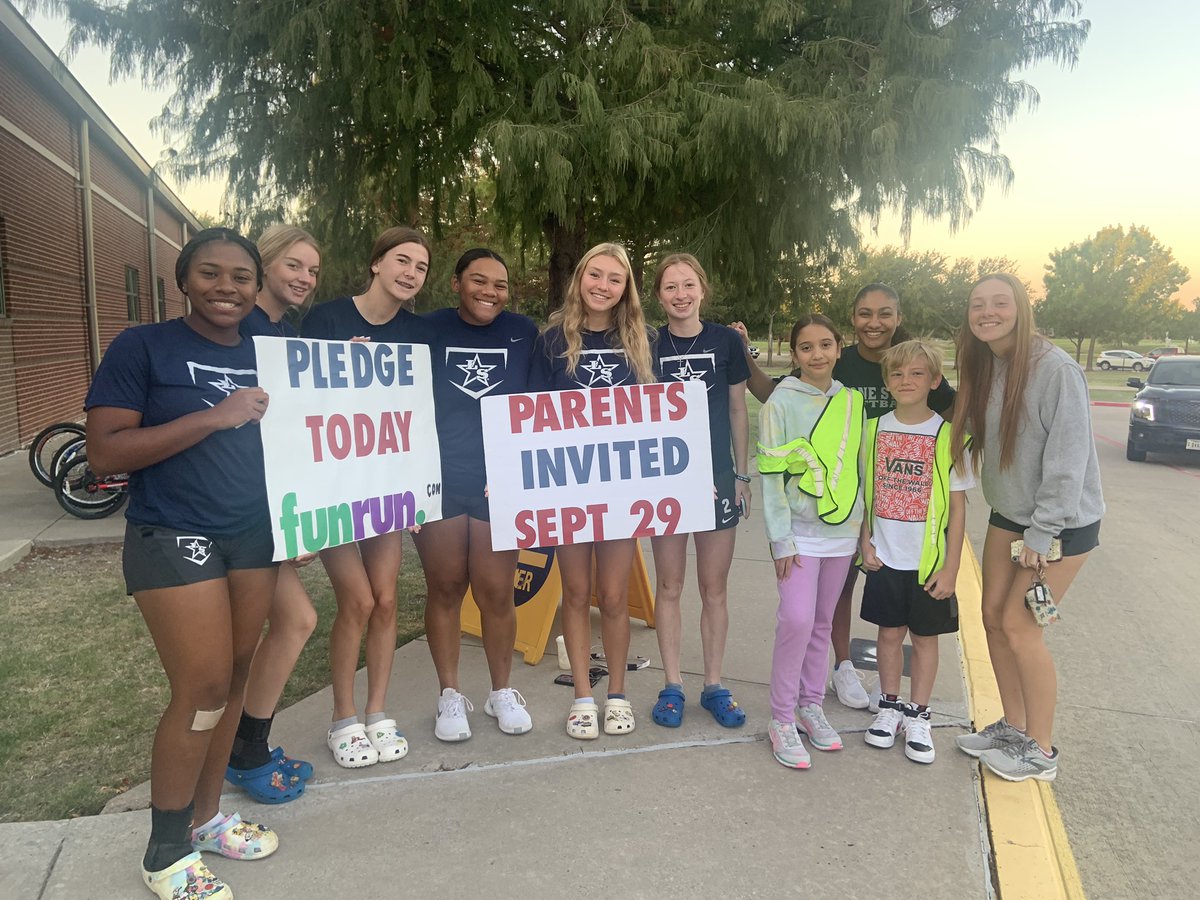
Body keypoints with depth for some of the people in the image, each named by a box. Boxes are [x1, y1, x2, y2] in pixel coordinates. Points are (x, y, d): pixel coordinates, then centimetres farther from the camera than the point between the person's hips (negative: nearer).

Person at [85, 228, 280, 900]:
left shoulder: (266, 354, 11)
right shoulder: (142, 347, -6)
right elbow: (105, 452, -14)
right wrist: (213, 417, -21)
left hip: (255, 537, 6)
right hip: (174, 540, -6)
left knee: (234, 678, 10)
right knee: (202, 690, -6)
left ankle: (206, 816, 29)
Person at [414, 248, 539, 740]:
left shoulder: (523, 333, 7)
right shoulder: (428, 330, 3)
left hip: (502, 482, 1)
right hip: (439, 481, 0)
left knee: (497, 593, 3)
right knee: (445, 589, 8)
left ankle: (501, 691, 23)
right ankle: (450, 694, 24)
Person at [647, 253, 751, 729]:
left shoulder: (726, 341, 1)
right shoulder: (648, 346, -1)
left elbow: (738, 410, 6)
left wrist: (742, 475, 5)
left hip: (718, 476, 1)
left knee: (714, 588, 10)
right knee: (669, 586, 8)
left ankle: (714, 685, 24)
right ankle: (672, 686, 21)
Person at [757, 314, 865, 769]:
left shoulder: (852, 401, 6)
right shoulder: (781, 403, -8)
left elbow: (860, 468, 12)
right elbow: (771, 476, -9)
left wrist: (865, 528, 11)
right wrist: (781, 540, -12)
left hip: (842, 529, 5)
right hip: (799, 530, -4)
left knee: (822, 622, 13)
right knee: (796, 620, -12)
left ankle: (811, 706, 28)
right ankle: (782, 720, 3)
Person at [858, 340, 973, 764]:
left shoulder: (947, 434, -8)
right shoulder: (874, 429, 0)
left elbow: (957, 505, -5)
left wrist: (951, 567, -8)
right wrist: (865, 541, -2)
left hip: (929, 559, -2)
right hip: (885, 557, 2)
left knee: (925, 637, 10)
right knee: (889, 633, 12)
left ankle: (917, 717, 25)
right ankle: (889, 707, 29)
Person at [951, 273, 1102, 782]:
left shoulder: (1055, 368, -21)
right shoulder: (982, 368, 2)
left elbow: (1069, 457, -22)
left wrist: (1042, 534, -19)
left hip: (1062, 521, -7)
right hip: (1008, 514, 7)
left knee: (1019, 626, -3)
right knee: (993, 616, 9)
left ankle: (1041, 751, 15)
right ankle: (1013, 726, 27)